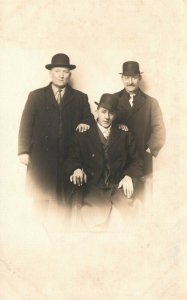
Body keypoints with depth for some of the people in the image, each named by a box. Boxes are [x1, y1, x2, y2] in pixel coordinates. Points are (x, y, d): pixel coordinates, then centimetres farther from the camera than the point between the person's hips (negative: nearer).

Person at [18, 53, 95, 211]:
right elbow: (26, 124, 6)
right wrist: (24, 151, -2)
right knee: (41, 199, -2)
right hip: (41, 158, 0)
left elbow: (89, 119, 16)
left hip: (69, 158, 1)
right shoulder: (36, 96, 11)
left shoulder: (80, 97, 14)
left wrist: (85, 123, -8)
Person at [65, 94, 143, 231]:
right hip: (92, 188, -2)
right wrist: (77, 169, -15)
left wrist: (129, 176, -5)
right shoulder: (83, 135, 11)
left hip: (119, 187, 2)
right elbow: (72, 160, 9)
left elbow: (136, 161, 16)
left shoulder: (125, 134, 16)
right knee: (94, 221, -30)